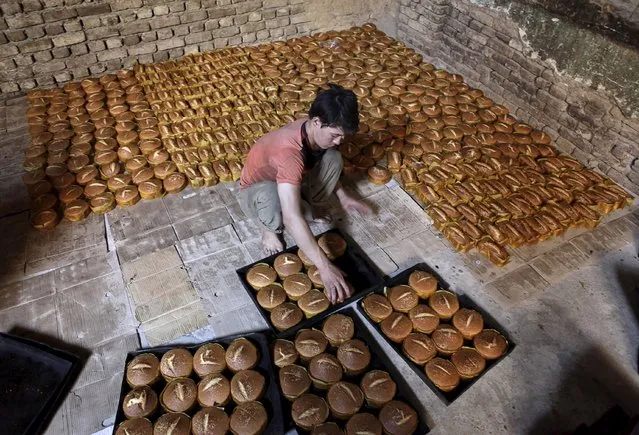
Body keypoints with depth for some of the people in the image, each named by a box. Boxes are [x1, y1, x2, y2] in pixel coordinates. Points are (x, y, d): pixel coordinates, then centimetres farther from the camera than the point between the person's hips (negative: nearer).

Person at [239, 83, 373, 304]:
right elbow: (292, 219, -51)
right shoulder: (288, 152, -43)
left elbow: (326, 167, 6)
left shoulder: (318, 131, -20)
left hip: (289, 181, 6)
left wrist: (343, 197, -3)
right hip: (255, 190, -6)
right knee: (272, 196, -43)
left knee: (333, 159, -16)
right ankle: (270, 229, -7)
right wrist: (324, 267, -53)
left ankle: (309, 209, 5)